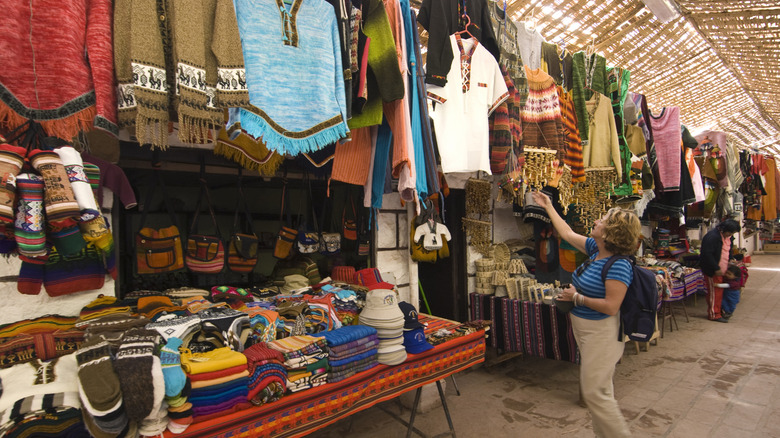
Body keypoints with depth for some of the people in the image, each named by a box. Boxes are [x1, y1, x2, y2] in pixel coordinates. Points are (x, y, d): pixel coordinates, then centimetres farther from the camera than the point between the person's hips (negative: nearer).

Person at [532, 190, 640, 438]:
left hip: (602, 332, -9)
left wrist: (576, 297, -17)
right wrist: (548, 207, 21)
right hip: (584, 329, 9)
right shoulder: (595, 249, 2)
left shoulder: (618, 266, -24)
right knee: (600, 390, 20)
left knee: (594, 392, -3)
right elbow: (567, 233, 15)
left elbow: (611, 307, -28)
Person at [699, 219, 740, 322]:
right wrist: (716, 268, -22)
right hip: (712, 271, -9)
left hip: (722, 270, 9)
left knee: (719, 291, 14)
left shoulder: (729, 237, 9)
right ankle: (714, 315, 3)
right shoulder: (712, 236, -21)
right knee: (714, 292, -4)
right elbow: (707, 254, -24)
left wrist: (730, 260, 11)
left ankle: (718, 312, 25)